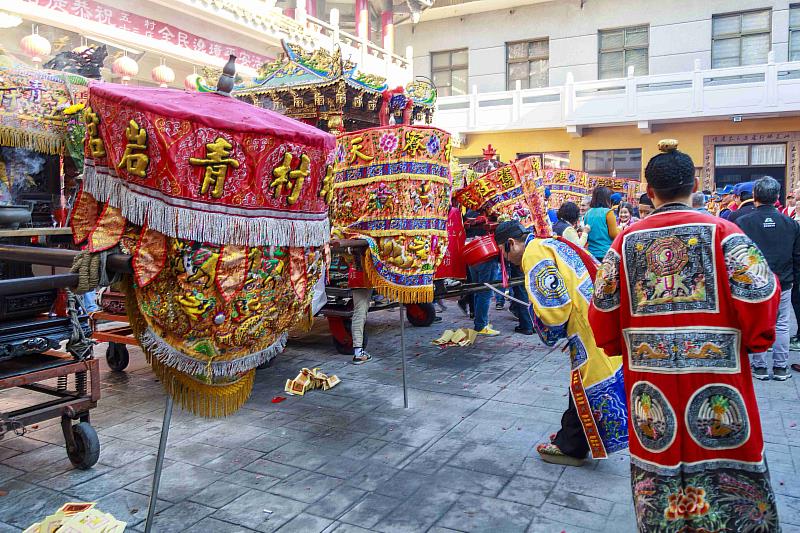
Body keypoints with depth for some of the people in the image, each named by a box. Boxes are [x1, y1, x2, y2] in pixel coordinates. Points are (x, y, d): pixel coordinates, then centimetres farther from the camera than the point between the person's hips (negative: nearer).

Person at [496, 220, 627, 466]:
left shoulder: (534, 253, -12)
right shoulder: (549, 244, 18)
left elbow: (554, 306, -18)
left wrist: (550, 334, 1)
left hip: (588, 328, -10)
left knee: (584, 388, 4)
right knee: (581, 385, 20)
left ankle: (569, 447, 19)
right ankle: (570, 437, 34)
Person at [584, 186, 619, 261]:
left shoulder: (588, 213, 6)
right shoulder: (608, 212, -9)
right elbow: (614, 235, -8)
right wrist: (619, 229, 11)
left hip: (591, 252, 5)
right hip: (606, 253, -5)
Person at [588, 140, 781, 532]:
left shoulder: (626, 240, -1)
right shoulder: (721, 232, -7)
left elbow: (603, 310, -2)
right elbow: (760, 297, -13)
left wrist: (619, 344, 15)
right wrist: (756, 338, 7)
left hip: (649, 379, 2)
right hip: (715, 378, -2)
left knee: (658, 451, 17)